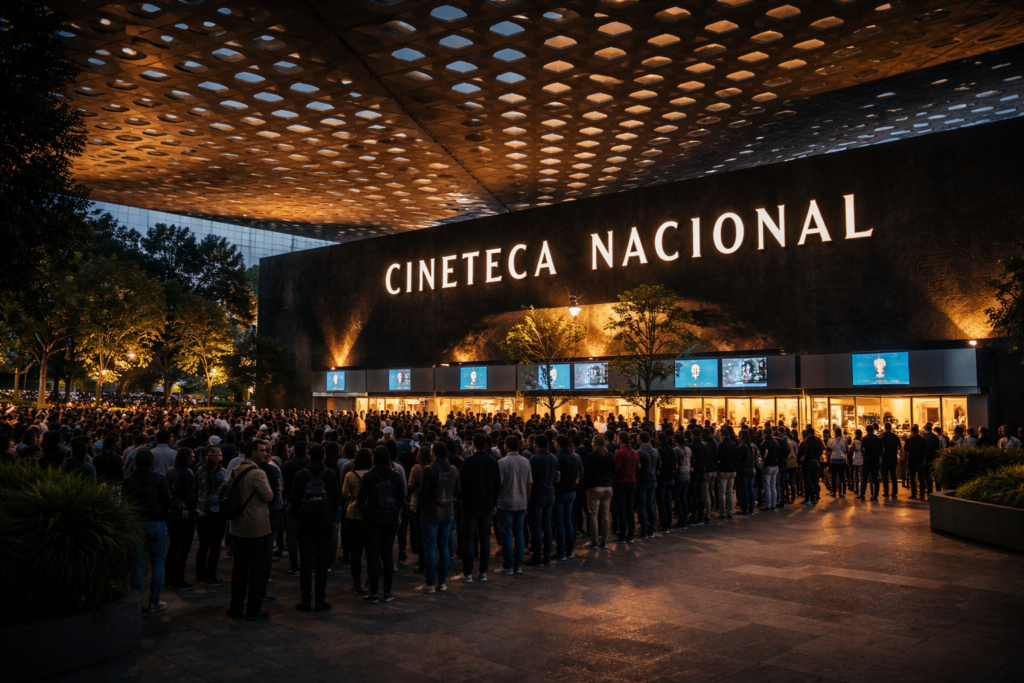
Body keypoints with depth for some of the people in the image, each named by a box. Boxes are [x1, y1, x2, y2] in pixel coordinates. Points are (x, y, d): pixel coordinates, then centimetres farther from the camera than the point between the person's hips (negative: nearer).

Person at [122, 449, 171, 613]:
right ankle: (154, 602, 10)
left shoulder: (128, 481, -5)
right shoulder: (159, 479, -11)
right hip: (156, 524, -2)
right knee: (157, 563, 8)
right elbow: (167, 502, -8)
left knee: (137, 564, 9)